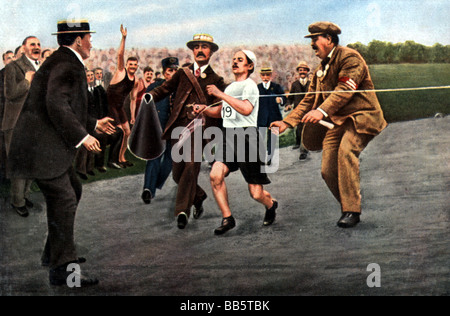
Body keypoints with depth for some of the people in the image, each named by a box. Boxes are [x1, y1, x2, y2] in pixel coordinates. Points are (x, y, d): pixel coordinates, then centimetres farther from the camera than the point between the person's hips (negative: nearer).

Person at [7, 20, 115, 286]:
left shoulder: (66, 62, 19)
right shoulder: (66, 64, -14)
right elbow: (57, 104, -27)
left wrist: (94, 124, 33)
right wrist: (81, 136, -25)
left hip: (53, 145, 12)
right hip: (42, 147, -12)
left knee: (73, 190, 21)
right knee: (63, 200, -13)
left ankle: (54, 252, 32)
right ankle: (61, 268, -8)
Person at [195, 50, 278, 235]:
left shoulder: (249, 85, -5)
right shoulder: (230, 87, 21)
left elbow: (246, 109, -24)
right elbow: (221, 112, 32)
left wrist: (220, 94, -21)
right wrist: (204, 109, 11)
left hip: (246, 135, -7)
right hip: (228, 135, 7)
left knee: (256, 193, -3)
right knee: (215, 175, -18)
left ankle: (271, 204, 33)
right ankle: (227, 218, -4)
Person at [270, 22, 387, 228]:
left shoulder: (350, 57, -9)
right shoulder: (321, 68, 18)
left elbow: (344, 90, -23)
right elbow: (310, 99, 20)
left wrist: (322, 111, -37)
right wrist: (287, 122, 10)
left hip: (361, 117, -8)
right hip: (337, 121, 8)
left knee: (345, 150, -32)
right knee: (328, 170, -5)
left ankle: (351, 211, -27)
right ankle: (348, 209, 14)